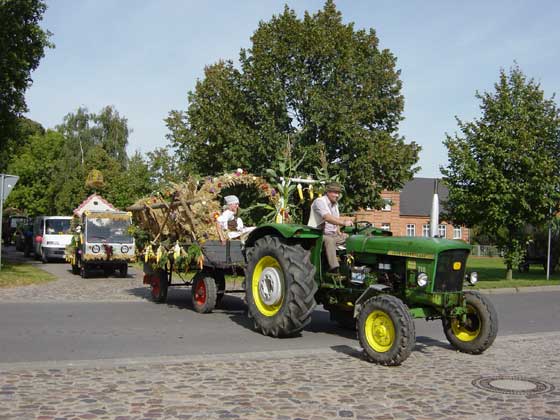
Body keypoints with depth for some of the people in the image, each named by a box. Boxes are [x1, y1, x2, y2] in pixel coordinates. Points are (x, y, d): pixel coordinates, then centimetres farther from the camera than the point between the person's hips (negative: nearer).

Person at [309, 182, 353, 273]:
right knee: (329, 240, -39)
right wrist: (344, 223, -42)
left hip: (332, 235, 9)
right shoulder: (320, 201, -13)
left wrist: (339, 233, 3)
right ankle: (334, 268, -47)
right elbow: (328, 218, -30)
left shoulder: (335, 204, 18)